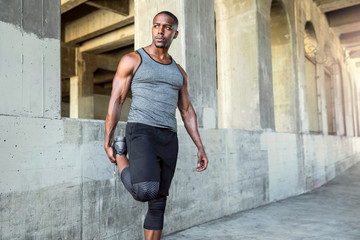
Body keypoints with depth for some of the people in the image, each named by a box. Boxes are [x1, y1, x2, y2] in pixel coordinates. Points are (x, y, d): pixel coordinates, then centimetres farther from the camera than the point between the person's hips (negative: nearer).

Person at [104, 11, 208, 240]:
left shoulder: (178, 72, 18)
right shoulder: (132, 60, 3)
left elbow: (187, 111, 16)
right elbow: (116, 100, 0)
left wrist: (201, 148, 9)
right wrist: (107, 141, -6)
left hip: (168, 139, 5)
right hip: (141, 133, -5)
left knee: (158, 202, 6)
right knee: (146, 191, -26)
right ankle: (122, 155, 5)